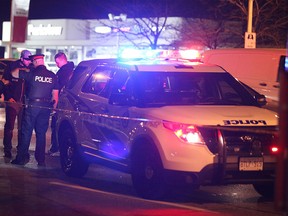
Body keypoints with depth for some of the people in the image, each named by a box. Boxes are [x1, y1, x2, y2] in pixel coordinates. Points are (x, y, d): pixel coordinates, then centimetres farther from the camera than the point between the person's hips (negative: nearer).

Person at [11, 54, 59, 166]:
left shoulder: (32, 73, -7)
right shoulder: (52, 76, 5)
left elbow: (14, 74, -2)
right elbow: (55, 94, 7)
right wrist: (54, 107, 15)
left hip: (32, 105, -4)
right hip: (46, 106, 4)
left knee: (26, 132, 2)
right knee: (41, 133, 9)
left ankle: (22, 157, 1)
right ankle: (41, 159, 8)